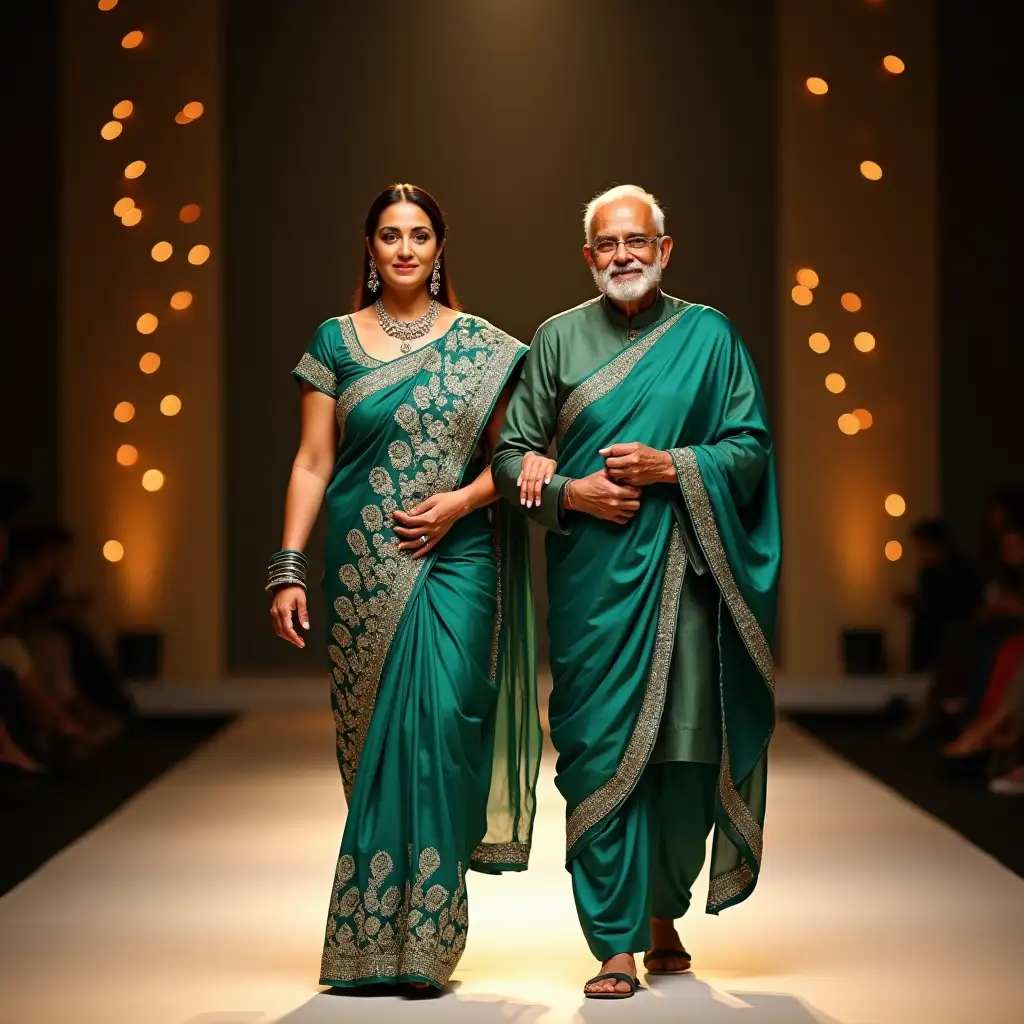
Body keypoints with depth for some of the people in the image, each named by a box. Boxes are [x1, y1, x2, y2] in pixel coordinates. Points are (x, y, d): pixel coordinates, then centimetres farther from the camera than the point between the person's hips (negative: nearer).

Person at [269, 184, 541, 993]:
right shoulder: (336, 341, 7)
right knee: (375, 735, 3)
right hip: (365, 566, 1)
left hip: (455, 562, -1)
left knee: (440, 726, -11)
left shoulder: (482, 347, 6)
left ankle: (424, 937, -6)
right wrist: (289, 569, -4)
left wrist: (460, 501, -12)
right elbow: (313, 462, 4)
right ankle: (370, 942, 13)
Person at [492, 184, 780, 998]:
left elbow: (752, 449, 3)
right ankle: (617, 944, -1)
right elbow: (510, 455, 8)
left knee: (685, 748, 1)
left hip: (680, 572, 0)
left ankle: (664, 915, 22)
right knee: (599, 750, -5)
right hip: (592, 576, 0)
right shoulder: (560, 339, 9)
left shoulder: (708, 336, 7)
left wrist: (669, 466, -12)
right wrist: (570, 491, -9)